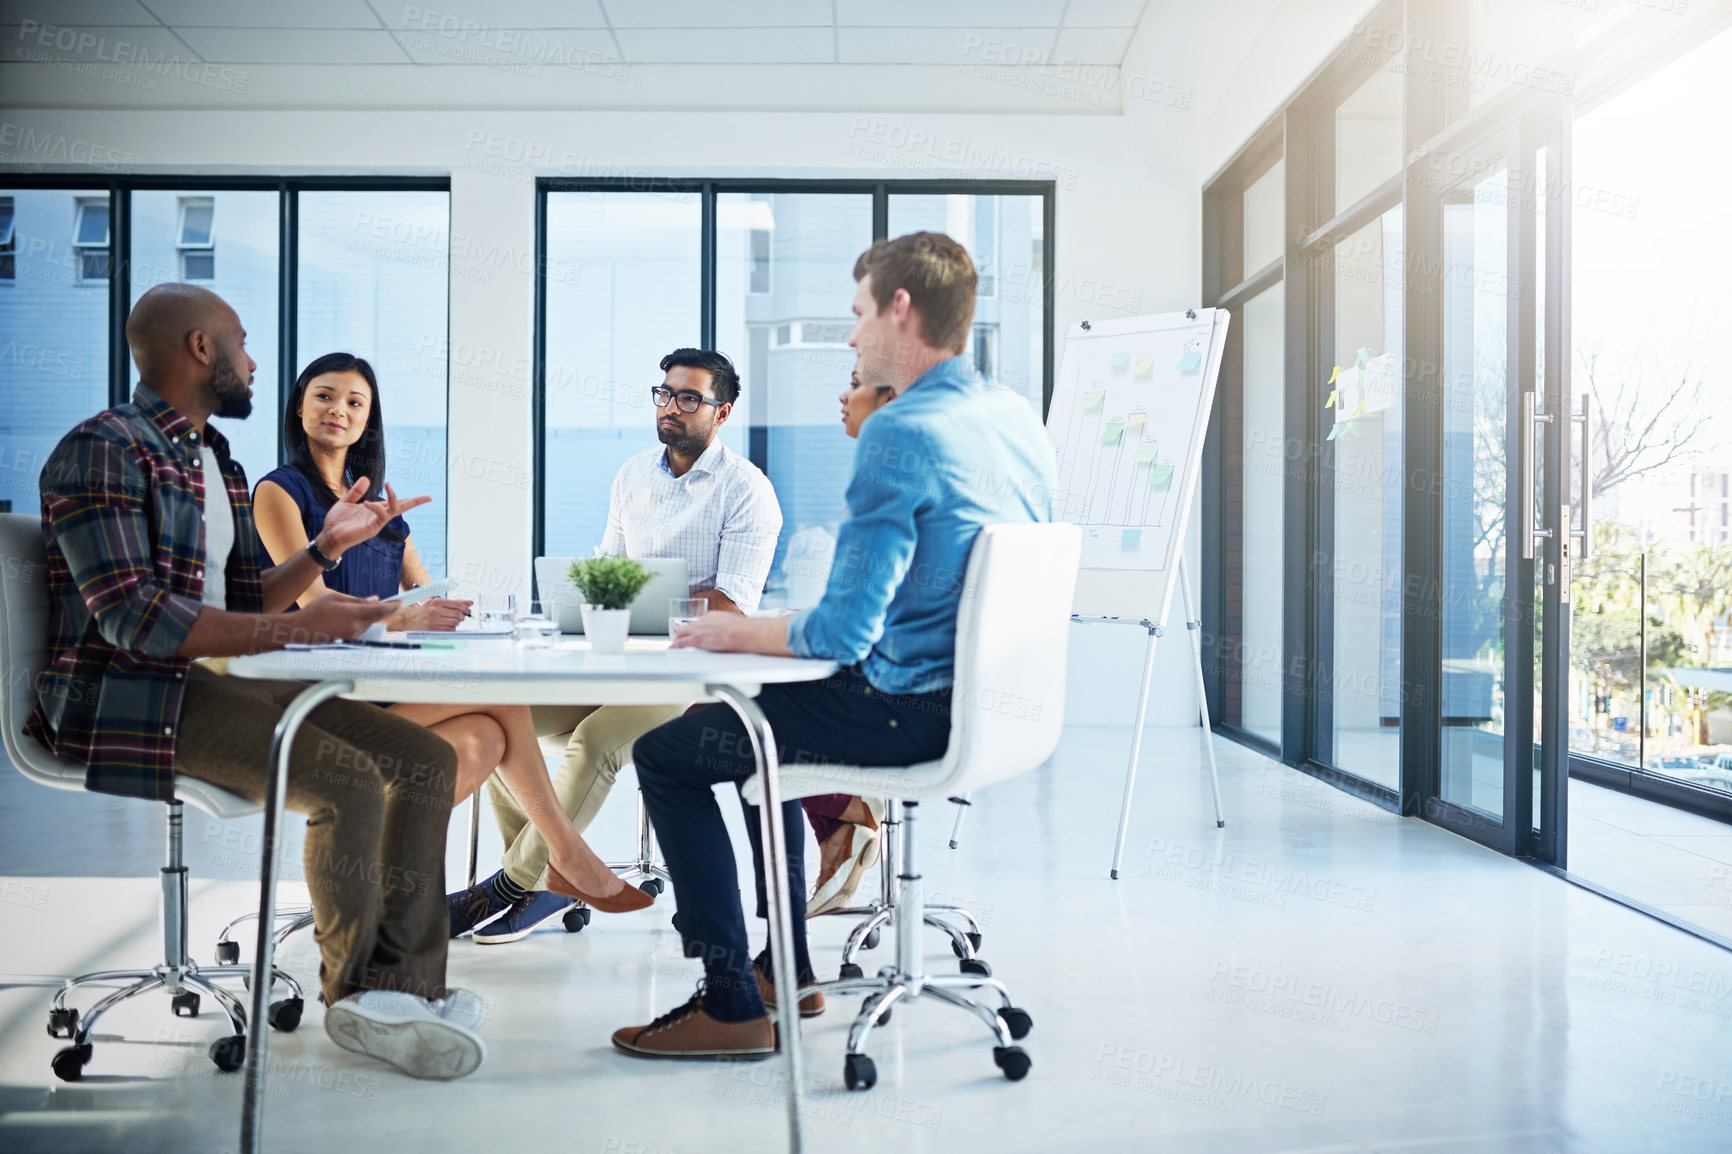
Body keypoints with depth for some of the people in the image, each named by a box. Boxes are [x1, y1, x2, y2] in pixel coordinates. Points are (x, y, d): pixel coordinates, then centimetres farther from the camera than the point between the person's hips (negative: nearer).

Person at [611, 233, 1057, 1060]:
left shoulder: (900, 433, -21)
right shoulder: (1019, 419, 7)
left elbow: (843, 631, -24)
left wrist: (737, 632, -7)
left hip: (907, 713, -10)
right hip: (983, 702, 10)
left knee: (664, 753, 4)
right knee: (756, 713, 30)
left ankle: (733, 1007, 6)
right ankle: (787, 969, 35)